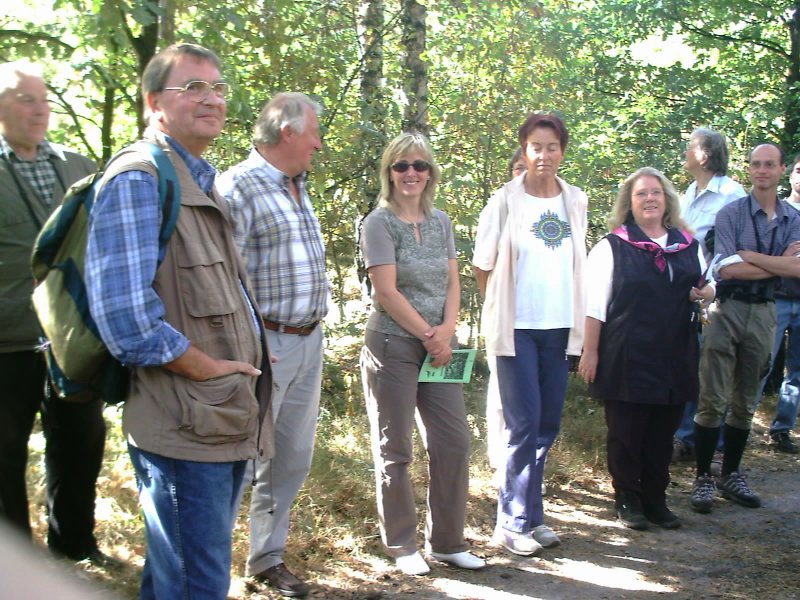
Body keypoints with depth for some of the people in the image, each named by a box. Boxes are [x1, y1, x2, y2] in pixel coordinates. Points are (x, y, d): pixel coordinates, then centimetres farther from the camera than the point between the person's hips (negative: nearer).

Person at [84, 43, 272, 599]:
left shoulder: (203, 185, 17)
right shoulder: (137, 181, -14)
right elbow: (122, 312, -25)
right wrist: (209, 368, -16)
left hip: (226, 421, 10)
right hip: (185, 427, -9)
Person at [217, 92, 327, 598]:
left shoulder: (298, 188, 16)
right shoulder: (239, 186, -12)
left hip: (309, 342, 9)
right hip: (265, 345, -9)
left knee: (293, 459, 14)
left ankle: (268, 557, 27)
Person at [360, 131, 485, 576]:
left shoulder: (441, 221, 10)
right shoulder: (379, 222, -6)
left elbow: (452, 283, 9)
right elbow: (387, 292, -12)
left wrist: (447, 331, -8)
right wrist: (428, 335, -10)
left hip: (438, 345, 6)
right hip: (394, 345, -5)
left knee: (454, 442, 5)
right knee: (395, 451, 3)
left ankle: (448, 541, 18)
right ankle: (402, 546, 15)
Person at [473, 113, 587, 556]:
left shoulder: (576, 202, 7)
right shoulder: (506, 201, -6)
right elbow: (483, 267, 0)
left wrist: (577, 318, 10)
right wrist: (502, 306, 4)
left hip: (559, 327, 5)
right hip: (517, 328, -5)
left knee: (548, 424, 9)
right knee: (524, 424, -5)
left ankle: (526, 514, 22)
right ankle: (514, 522, 6)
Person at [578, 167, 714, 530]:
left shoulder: (689, 245, 11)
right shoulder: (612, 247, -3)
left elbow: (707, 283, 23)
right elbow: (595, 305, -6)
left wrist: (707, 292, -2)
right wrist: (590, 352, -10)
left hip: (674, 359, 5)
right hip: (627, 360, -4)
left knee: (662, 434, 12)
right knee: (626, 433, 4)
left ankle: (656, 500, 25)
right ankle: (627, 500, 19)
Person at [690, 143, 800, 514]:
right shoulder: (730, 214, -4)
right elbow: (726, 268, -14)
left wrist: (751, 255, -14)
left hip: (763, 312, 4)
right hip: (728, 308, -4)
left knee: (744, 401, 12)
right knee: (713, 399, -5)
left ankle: (731, 476, 23)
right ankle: (703, 479, 3)